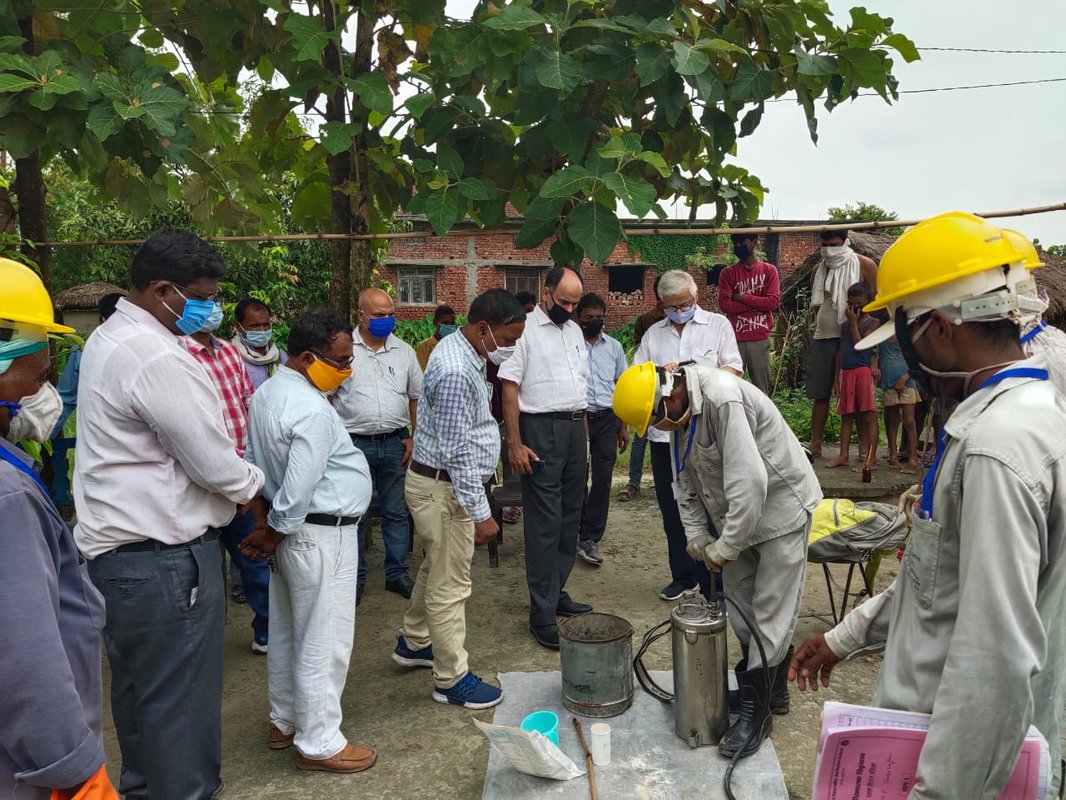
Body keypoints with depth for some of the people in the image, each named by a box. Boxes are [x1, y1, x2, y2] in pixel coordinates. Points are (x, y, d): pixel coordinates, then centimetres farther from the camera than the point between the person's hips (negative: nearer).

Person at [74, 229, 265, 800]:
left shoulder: (108, 338, 11)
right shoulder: (157, 358, -22)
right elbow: (216, 464, -20)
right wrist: (258, 487, 0)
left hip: (115, 545, 11)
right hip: (161, 558, -11)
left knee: (136, 686, 24)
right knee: (180, 698, 3)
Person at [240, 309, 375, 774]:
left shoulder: (266, 393, 6)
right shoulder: (312, 411, -24)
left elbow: (255, 464, 9)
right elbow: (296, 493, -24)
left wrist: (264, 524, 8)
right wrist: (272, 537, -9)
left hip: (292, 531, 10)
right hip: (321, 536, -10)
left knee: (287, 632, 21)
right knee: (323, 642, 4)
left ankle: (285, 722, 38)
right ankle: (319, 743, 19)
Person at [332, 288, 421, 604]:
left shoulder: (404, 351, 7)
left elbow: (417, 397, 13)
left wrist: (414, 438, 5)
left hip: (395, 444, 3)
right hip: (355, 444, -3)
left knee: (396, 512, 10)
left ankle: (397, 573, 23)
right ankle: (355, 577, 22)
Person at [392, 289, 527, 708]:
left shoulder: (460, 348, 5)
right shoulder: (455, 371, -27)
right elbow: (457, 451, -26)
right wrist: (480, 513, -23)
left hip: (436, 481, 10)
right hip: (443, 487, -10)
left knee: (436, 568, 25)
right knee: (450, 585, 2)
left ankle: (414, 642, 43)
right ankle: (451, 679, 17)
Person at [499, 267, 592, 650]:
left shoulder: (574, 330, 16)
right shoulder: (524, 329, -8)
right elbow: (509, 388, -11)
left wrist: (584, 430, 16)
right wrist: (515, 443, -16)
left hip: (575, 429, 8)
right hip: (541, 430, -8)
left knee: (570, 517, 12)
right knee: (544, 523, -6)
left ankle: (556, 592, 25)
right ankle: (542, 615, 1)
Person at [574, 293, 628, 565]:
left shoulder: (614, 347, 12)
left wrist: (623, 426, 13)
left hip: (607, 420, 3)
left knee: (602, 479, -1)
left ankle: (589, 538, 6)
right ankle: (587, 536, 17)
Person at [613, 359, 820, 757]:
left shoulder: (723, 400, -32)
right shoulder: (682, 411, -2)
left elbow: (749, 482, -34)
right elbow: (686, 478, 8)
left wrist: (725, 548, -24)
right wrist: (696, 533, -1)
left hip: (780, 504, -9)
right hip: (737, 512, 9)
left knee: (771, 611, -2)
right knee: (741, 605, 15)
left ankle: (756, 709, 9)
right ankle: (772, 687, 33)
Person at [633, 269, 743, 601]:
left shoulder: (718, 325, 6)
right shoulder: (653, 334, 15)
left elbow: (733, 369, -2)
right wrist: (660, 372, -10)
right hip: (664, 433, 4)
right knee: (672, 510, 12)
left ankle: (713, 585, 10)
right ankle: (683, 576, 26)